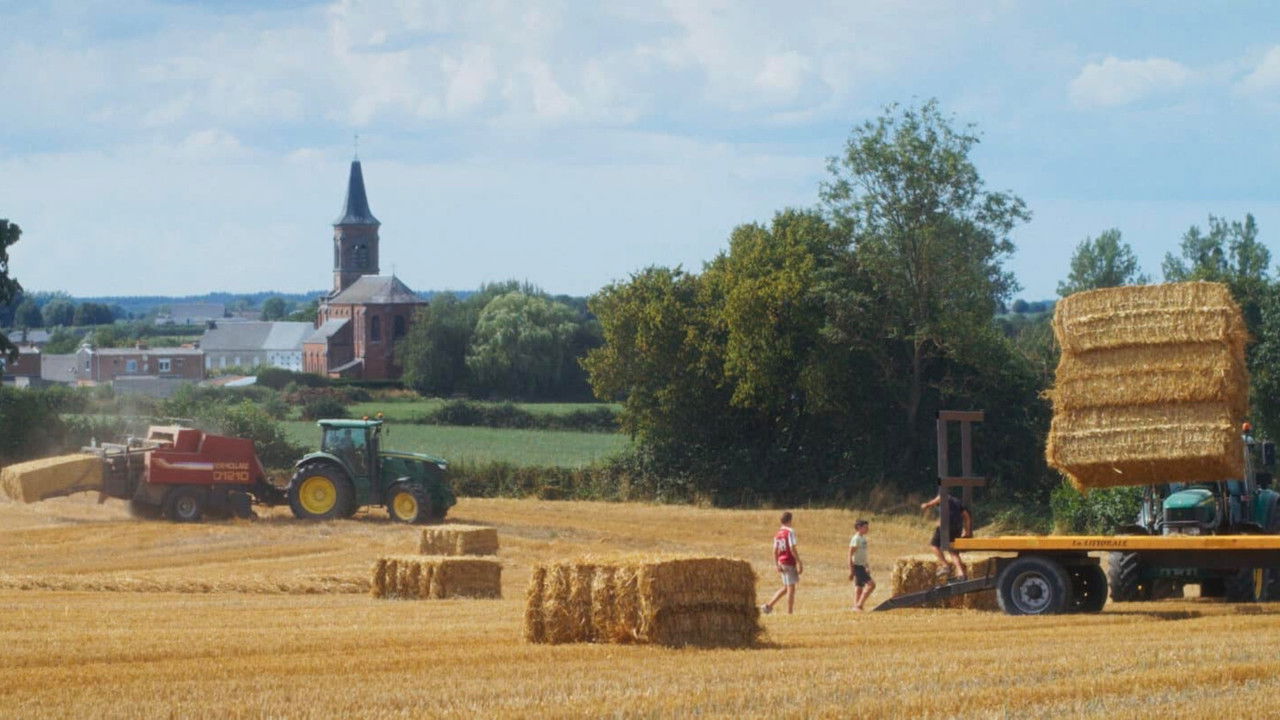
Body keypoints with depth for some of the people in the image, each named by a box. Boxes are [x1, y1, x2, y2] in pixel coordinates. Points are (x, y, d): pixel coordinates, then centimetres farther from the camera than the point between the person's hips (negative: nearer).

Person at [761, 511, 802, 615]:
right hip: (790, 562, -7)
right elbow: (792, 548, -18)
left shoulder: (777, 533, 10)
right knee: (791, 587, -1)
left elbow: (775, 551, 11)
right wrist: (799, 562, -13)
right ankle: (789, 612, 1)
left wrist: (777, 565, 14)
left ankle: (768, 606, 10)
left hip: (781, 562, 7)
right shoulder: (790, 532, -12)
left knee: (786, 587, 17)